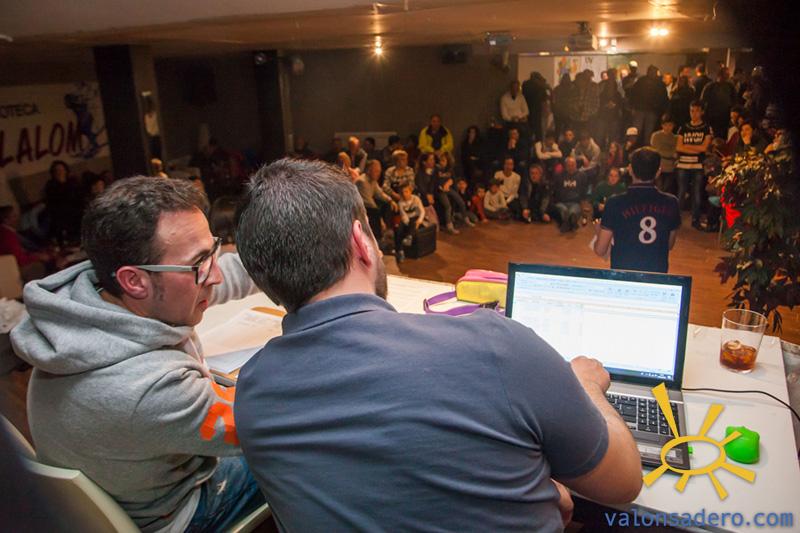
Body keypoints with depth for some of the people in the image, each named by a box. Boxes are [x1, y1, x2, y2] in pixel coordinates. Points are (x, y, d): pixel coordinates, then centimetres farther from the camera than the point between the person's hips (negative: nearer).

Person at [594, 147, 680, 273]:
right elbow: (669, 245, 10)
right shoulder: (671, 203, -4)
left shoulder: (615, 203, -13)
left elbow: (600, 250, -7)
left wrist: (599, 232, 13)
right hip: (658, 274, 3)